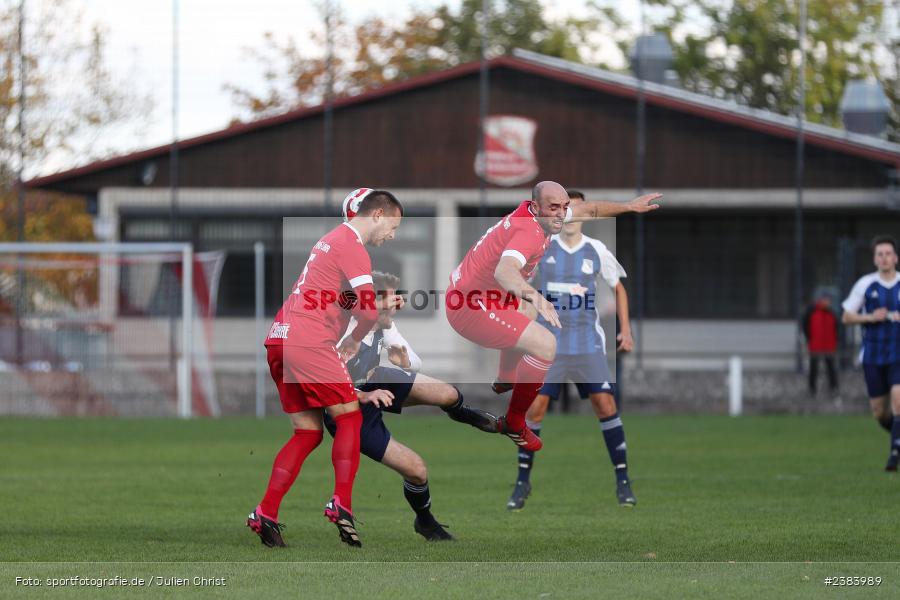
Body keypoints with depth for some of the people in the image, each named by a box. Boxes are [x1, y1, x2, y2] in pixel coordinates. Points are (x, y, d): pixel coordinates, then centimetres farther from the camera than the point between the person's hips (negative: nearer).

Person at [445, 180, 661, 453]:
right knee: (545, 344, -20)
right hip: (471, 309, -11)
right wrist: (532, 295, -68)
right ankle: (514, 423, -7)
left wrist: (629, 206, 21)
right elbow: (504, 270, -50)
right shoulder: (530, 232, -29)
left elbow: (587, 210, 19)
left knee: (527, 311, 39)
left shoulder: (532, 213, 1)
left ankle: (505, 379, 60)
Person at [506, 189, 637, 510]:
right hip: (548, 343, 0)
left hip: (588, 343, 0)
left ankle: (622, 481, 1)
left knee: (606, 405, -8)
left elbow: (618, 288, 16)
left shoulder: (596, 250, 3)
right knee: (534, 408, -6)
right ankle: (523, 481, 7)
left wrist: (625, 329, 9)